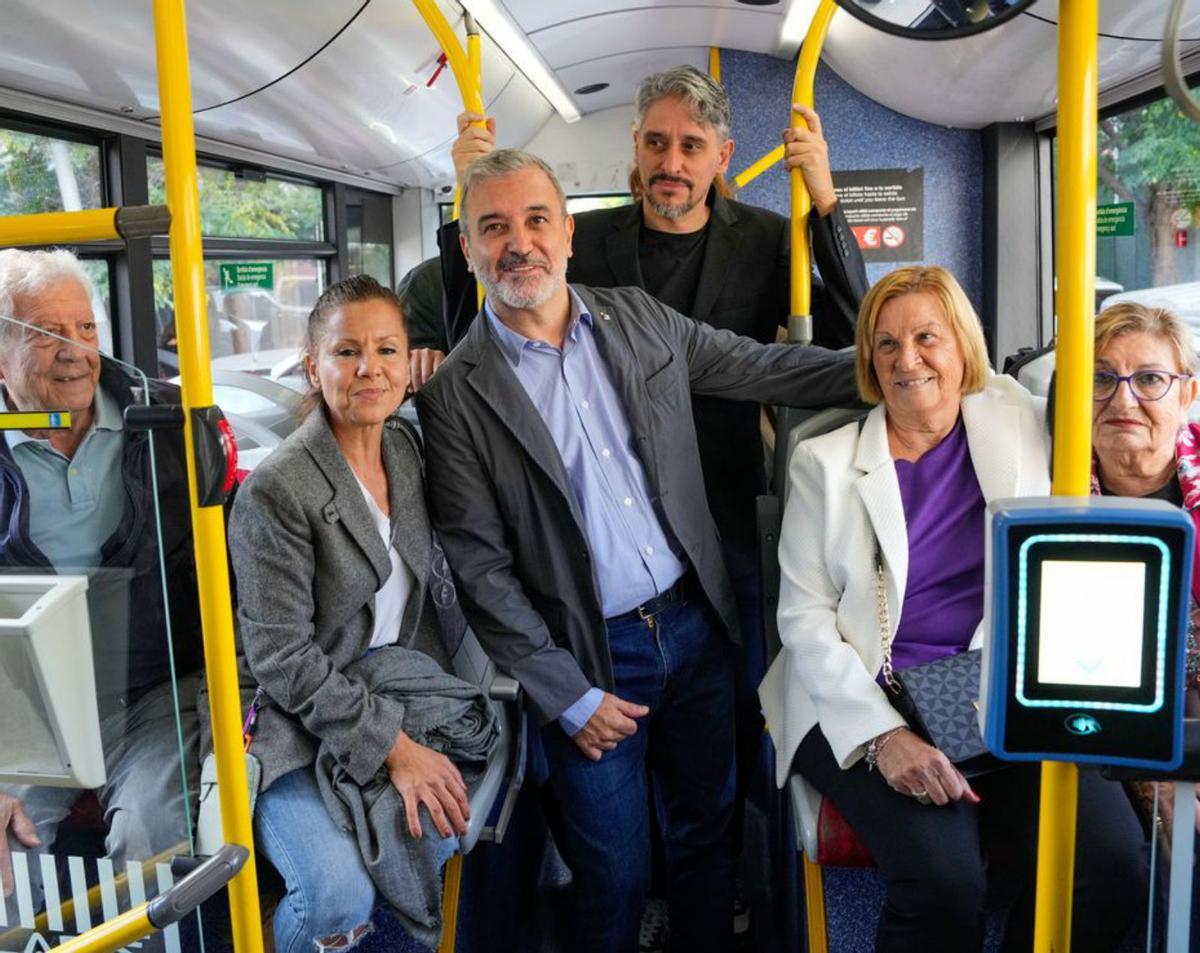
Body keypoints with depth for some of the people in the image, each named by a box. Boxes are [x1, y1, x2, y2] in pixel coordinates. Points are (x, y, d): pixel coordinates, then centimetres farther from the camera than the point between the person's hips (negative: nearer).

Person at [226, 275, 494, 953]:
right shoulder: (275, 491, -17)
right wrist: (392, 746, -20)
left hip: (393, 688, 6)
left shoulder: (408, 451, 4)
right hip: (298, 725, -6)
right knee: (341, 896, -23)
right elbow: (283, 660, -18)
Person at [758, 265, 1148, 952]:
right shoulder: (824, 462, 4)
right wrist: (883, 735, -14)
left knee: (1113, 867, -20)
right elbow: (803, 619, -3)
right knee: (944, 880, -26)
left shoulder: (1022, 427, 10)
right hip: (864, 705, -2)